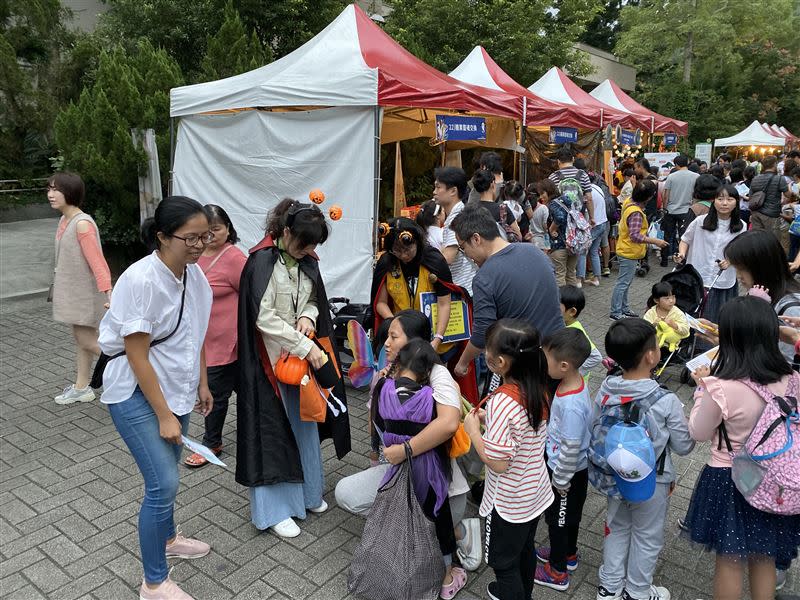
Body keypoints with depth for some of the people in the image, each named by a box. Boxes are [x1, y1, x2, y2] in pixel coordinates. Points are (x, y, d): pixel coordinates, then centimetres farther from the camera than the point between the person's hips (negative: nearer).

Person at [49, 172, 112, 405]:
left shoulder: (82, 224, -21)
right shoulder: (64, 220, 6)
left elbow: (97, 261, -27)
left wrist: (107, 293, -33)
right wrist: (59, 285, 19)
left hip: (86, 292, -9)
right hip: (72, 291, 9)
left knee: (87, 341, -2)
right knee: (80, 339, 16)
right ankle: (81, 388, 28)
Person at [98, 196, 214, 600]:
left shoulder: (193, 274, -3)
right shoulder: (140, 281, -25)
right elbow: (137, 356, -22)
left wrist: (201, 384, 14)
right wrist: (164, 415, -19)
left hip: (175, 387, 7)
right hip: (136, 393, -7)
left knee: (166, 472, 20)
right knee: (163, 483, -6)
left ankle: (167, 539, 45)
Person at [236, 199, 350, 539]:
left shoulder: (306, 261, 4)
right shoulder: (262, 261, -18)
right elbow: (265, 317, -22)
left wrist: (308, 316, -8)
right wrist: (306, 347, -23)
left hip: (301, 355, 7)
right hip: (271, 358, -7)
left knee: (304, 422, 16)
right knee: (273, 427, 3)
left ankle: (306, 492, 35)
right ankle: (273, 509, 18)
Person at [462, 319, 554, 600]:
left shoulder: (502, 402, -33)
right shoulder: (539, 390, -9)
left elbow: (498, 462, -29)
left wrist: (473, 430, -18)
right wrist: (490, 420, 2)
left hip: (509, 501, -8)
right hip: (536, 491, 8)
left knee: (503, 561, 16)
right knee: (525, 549, 29)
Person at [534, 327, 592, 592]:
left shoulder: (571, 405, -37)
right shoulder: (575, 381, -9)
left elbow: (571, 450, -28)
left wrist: (560, 481, -14)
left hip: (568, 472, -8)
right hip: (576, 469, 8)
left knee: (557, 518, 14)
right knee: (569, 515, 28)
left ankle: (557, 573, 34)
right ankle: (567, 554, 51)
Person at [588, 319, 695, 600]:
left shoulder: (605, 390, -15)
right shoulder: (667, 402, -26)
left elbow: (592, 431, -4)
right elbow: (683, 447, -13)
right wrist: (694, 426, 5)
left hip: (614, 478, 4)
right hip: (651, 483, -4)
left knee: (617, 528, 25)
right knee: (647, 537, 20)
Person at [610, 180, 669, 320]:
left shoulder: (629, 202, 1)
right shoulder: (636, 213, -27)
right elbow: (635, 236, -30)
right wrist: (655, 241, -24)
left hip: (627, 251, 10)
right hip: (629, 253, -10)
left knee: (626, 282, 19)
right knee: (623, 283, -1)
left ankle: (623, 308, 30)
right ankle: (615, 312, 7)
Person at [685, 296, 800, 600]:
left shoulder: (721, 388, -28)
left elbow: (699, 433, -12)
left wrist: (702, 387, -3)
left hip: (728, 481, -4)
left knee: (730, 560, 16)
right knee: (765, 558, 24)